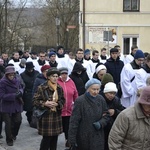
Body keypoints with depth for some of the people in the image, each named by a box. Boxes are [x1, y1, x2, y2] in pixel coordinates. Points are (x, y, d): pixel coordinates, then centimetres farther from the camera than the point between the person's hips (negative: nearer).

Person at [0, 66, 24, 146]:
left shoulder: (17, 80, -3)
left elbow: (21, 88, 13)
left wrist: (20, 92, -12)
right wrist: (14, 95, -24)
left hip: (17, 105, 4)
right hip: (6, 106, -4)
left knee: (18, 121, 2)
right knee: (8, 123, 1)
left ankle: (13, 134, 33)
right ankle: (9, 140, 21)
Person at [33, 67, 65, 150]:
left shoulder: (59, 88, 6)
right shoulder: (41, 88, -10)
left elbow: (63, 100, 13)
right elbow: (35, 101, -7)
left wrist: (57, 104, -8)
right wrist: (45, 103, -22)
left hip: (57, 116, 5)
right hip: (46, 116, -5)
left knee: (54, 138, 11)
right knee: (46, 138, -3)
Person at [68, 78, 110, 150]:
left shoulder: (101, 99, 0)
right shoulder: (80, 101, -14)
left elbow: (106, 115, 11)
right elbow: (74, 121, -13)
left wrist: (100, 123, -10)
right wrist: (72, 139, -15)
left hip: (98, 137, 3)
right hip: (83, 138, -3)